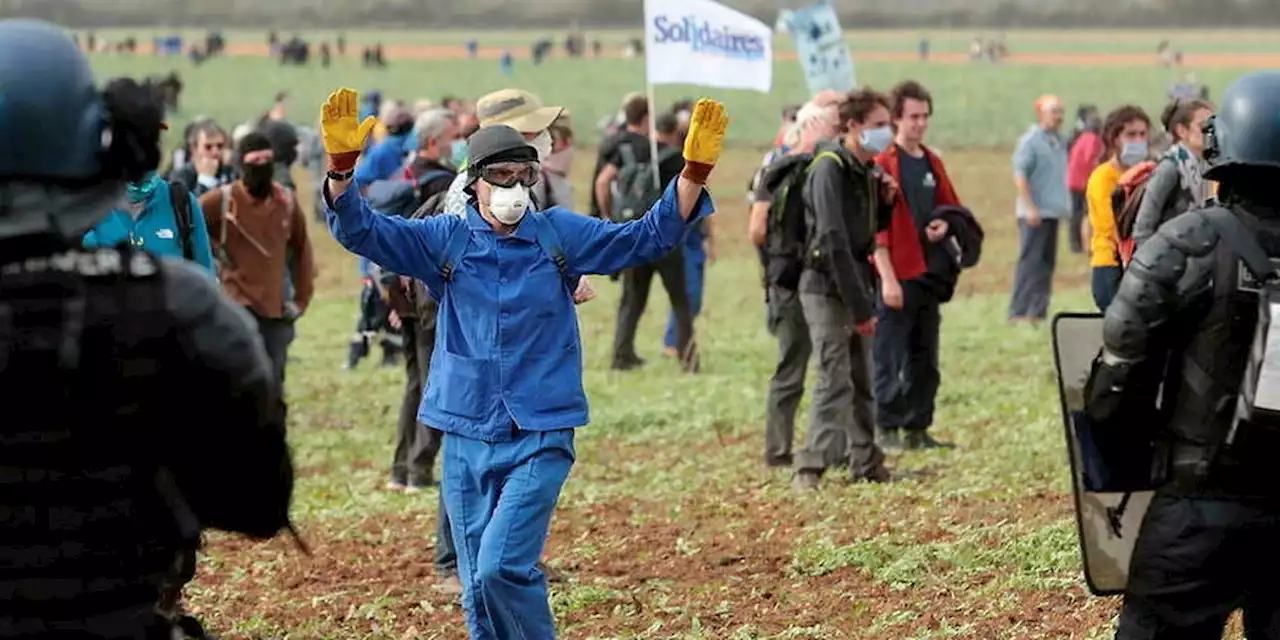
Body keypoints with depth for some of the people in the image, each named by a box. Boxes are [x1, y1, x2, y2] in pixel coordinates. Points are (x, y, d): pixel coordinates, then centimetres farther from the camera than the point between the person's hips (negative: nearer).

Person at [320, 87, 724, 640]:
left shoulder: (560, 235, 2)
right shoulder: (445, 240, 3)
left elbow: (649, 237, -3)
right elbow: (361, 231, -5)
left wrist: (695, 171, -18)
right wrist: (342, 165, -23)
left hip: (541, 439, -2)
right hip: (466, 440, 2)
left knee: (502, 568, -18)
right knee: (478, 592, 7)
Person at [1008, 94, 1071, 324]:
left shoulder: (1059, 141, 13)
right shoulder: (1030, 140, -10)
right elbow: (1019, 174, -15)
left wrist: (1064, 205, 13)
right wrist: (1030, 207, -20)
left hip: (1052, 211, 8)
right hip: (1035, 214, -8)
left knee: (1046, 262, 9)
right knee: (1030, 262, -9)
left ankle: (1038, 311, 14)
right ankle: (1019, 312, -7)